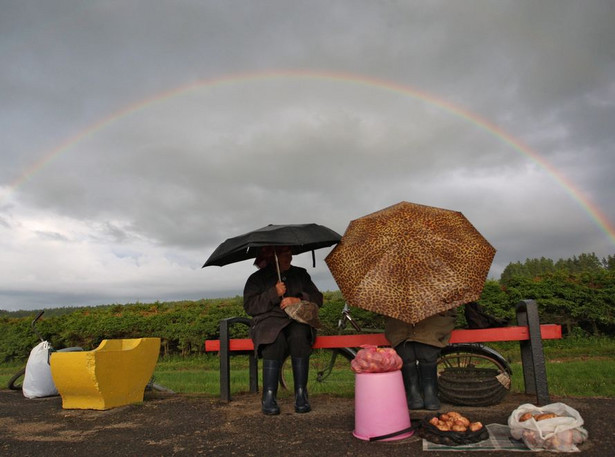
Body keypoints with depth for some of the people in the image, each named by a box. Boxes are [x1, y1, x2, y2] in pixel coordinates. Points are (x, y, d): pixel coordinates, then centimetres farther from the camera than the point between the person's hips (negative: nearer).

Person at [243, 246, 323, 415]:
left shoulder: (301, 274, 19)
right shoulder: (257, 278, 10)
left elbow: (317, 298, 10)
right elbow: (249, 306, -3)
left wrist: (298, 300, -9)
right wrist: (274, 294, -12)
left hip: (297, 320, 2)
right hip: (270, 320, -1)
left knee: (299, 336, -34)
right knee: (275, 340, -36)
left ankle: (301, 394, -28)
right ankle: (269, 396, -29)